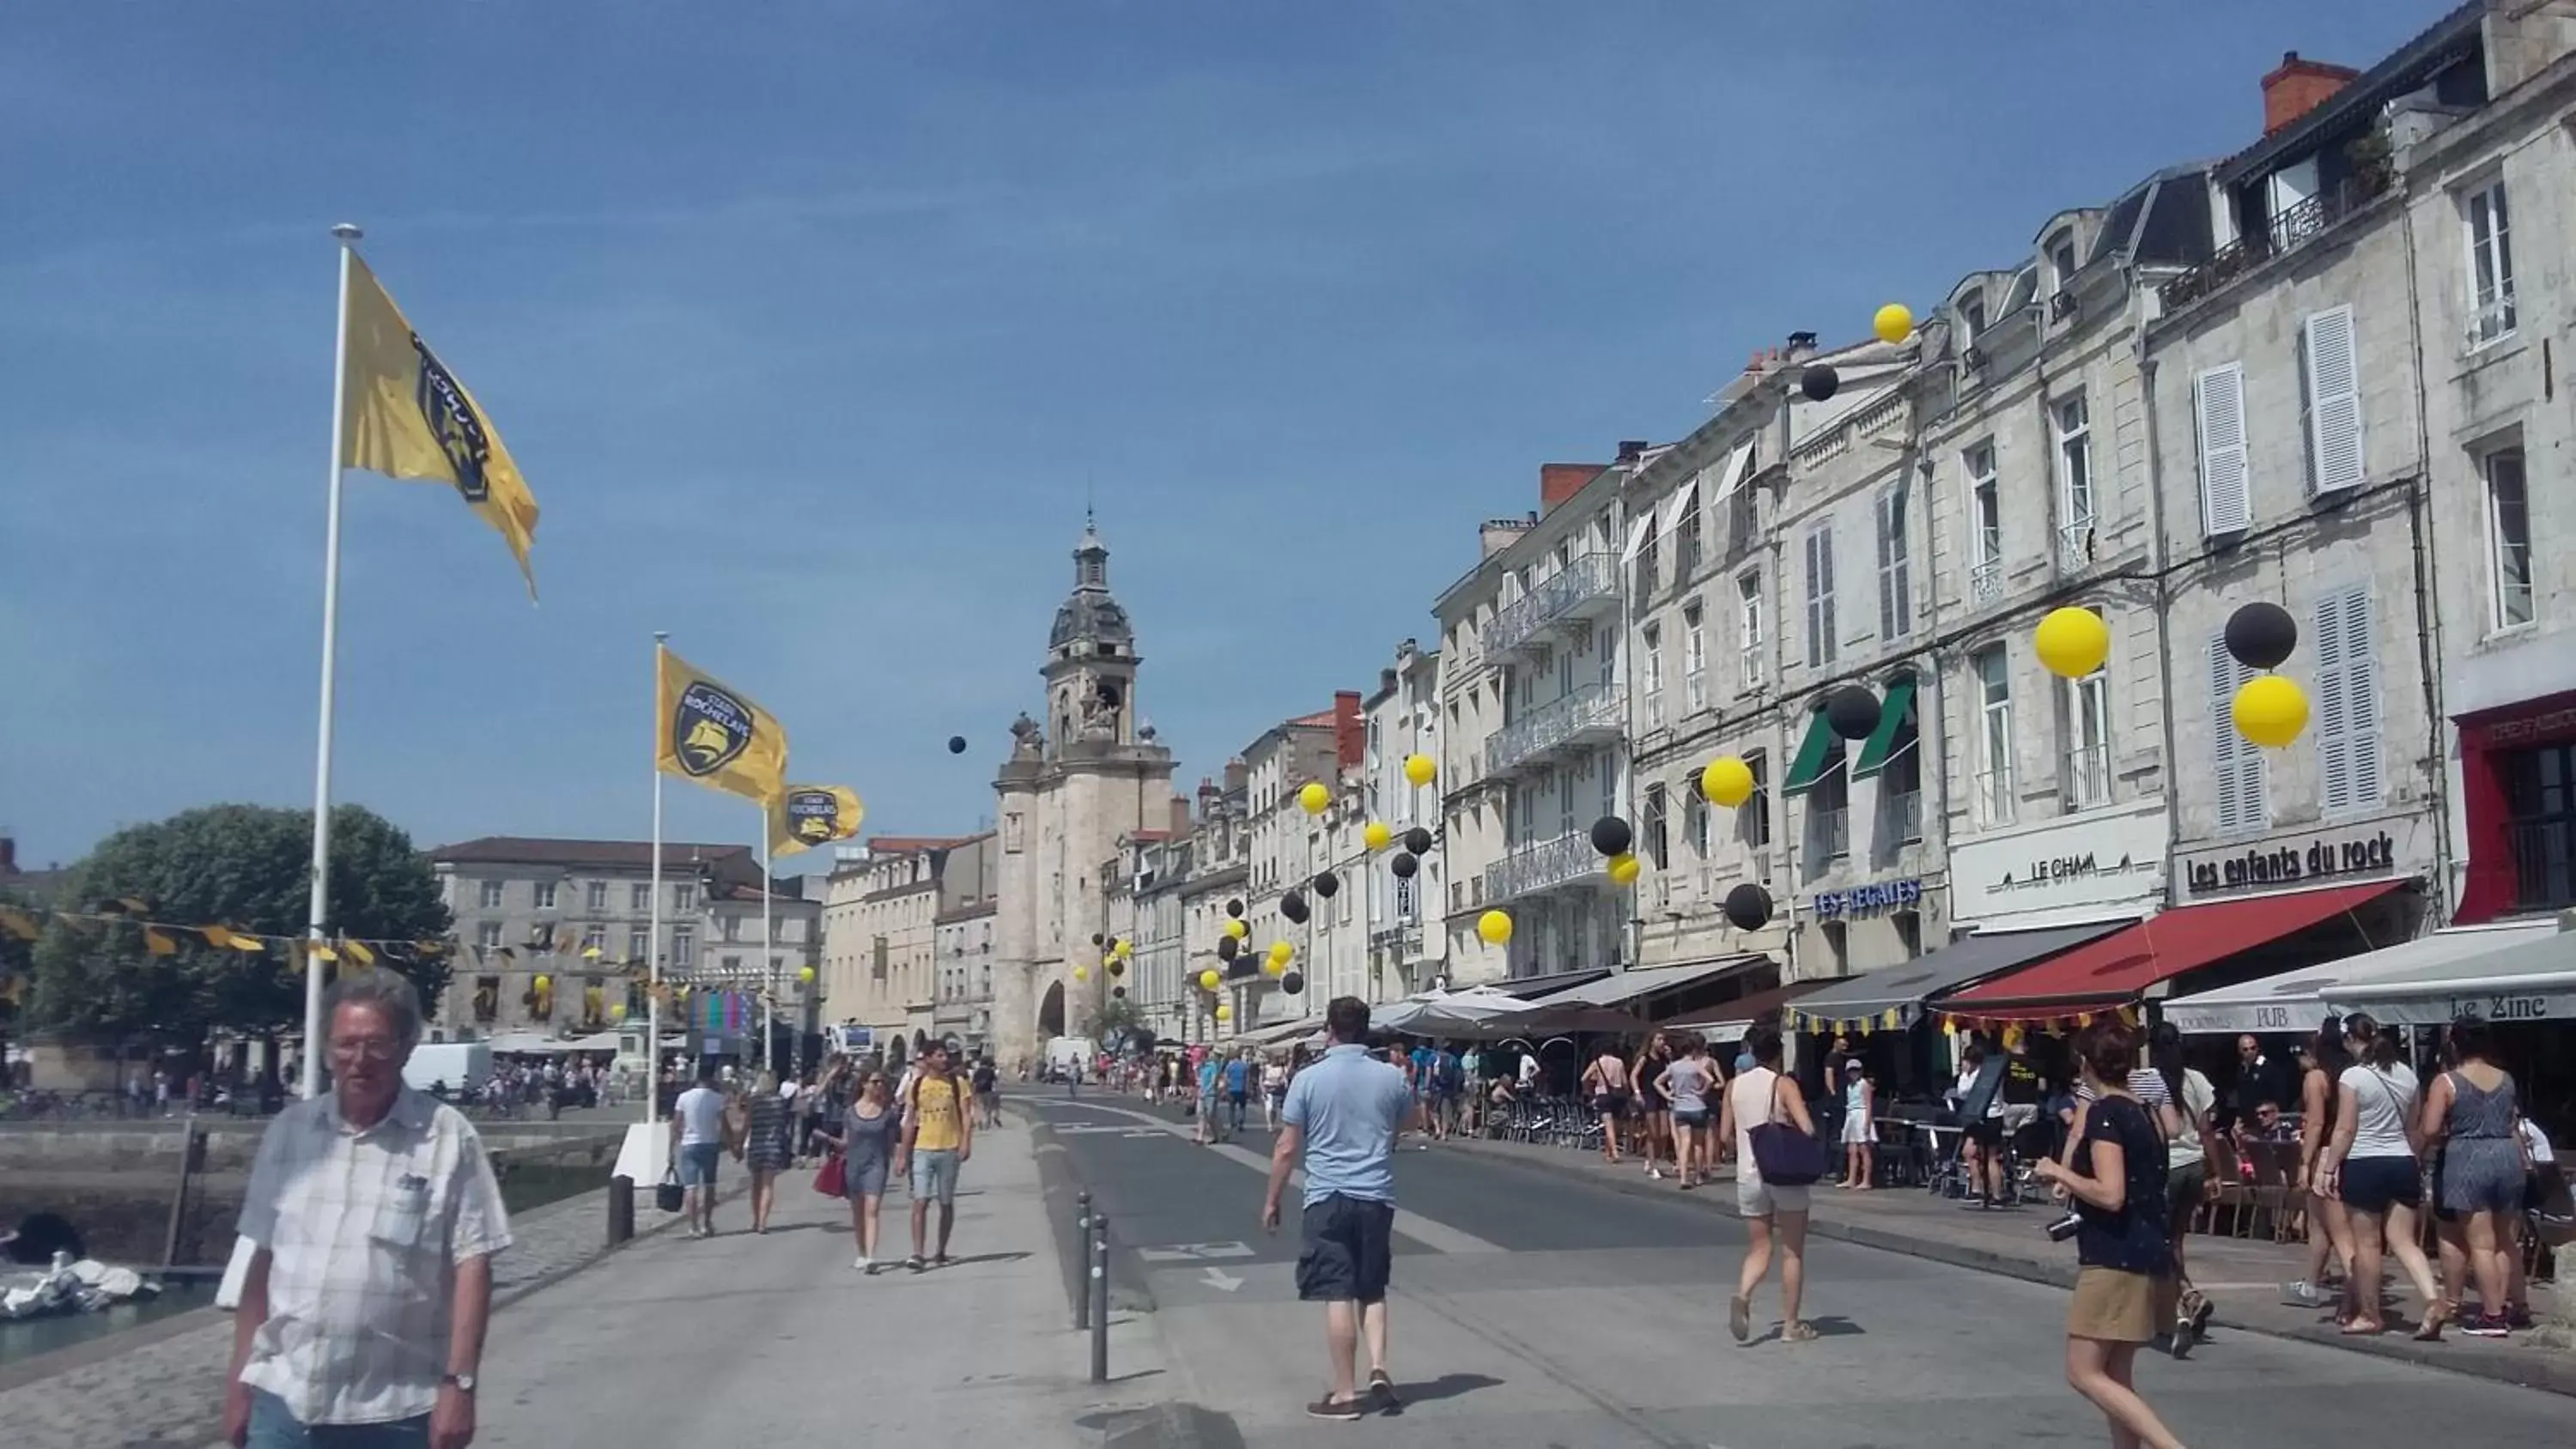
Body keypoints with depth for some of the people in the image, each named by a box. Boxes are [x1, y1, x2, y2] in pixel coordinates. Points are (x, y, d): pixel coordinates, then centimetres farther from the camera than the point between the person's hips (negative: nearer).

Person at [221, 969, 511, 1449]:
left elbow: (471, 1265, -8)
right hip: (283, 1399, 3)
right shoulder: (288, 1130, 6)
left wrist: (459, 1382, -13)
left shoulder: (448, 1138, -6)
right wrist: (239, 1378, 9)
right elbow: (262, 1259, 11)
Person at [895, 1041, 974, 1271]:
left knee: (946, 1203, 9)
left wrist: (966, 1142, -17)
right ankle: (917, 1254, -15)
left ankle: (941, 1252, 22)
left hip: (949, 1149, 0)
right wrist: (903, 1155, 5)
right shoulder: (917, 1085, 4)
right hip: (922, 1150, 0)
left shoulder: (957, 1083, 2)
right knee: (920, 1202, -11)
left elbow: (965, 1115, -1)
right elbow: (909, 1121, 7)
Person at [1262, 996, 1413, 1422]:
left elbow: (1287, 1148, -5)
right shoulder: (1392, 1078, 0)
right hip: (1377, 1196, 3)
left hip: (1328, 1198, -3)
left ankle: (1345, 1393, 5)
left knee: (1338, 1295, 1)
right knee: (1372, 1290, 17)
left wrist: (1272, 1200, 6)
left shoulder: (1309, 1079, -7)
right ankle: (1378, 1368, 1)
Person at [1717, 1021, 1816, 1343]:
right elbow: (1807, 1129, -20)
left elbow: (1725, 1133, 6)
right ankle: (1791, 1325, 12)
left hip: (1749, 1175, 4)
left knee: (1758, 1248, 11)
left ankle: (1742, 1295, -18)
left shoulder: (1734, 1086, 3)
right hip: (1786, 1175, -4)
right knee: (1792, 1252, 9)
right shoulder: (1783, 1085, -10)